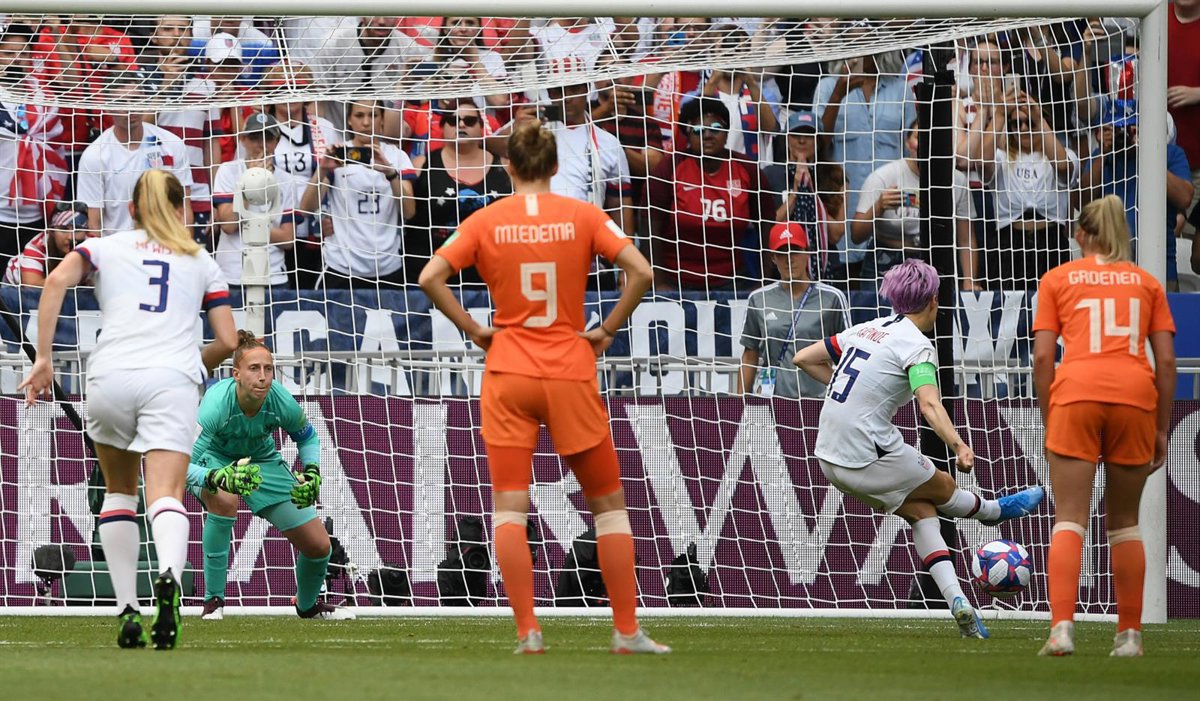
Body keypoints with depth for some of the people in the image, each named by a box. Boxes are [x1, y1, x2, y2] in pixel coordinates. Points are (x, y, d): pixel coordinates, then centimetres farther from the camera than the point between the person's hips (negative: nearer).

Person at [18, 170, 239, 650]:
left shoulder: (105, 247, 19)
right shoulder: (201, 262, 22)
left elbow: (57, 281, 0)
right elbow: (227, 341, 16)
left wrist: (43, 358, -1)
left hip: (111, 376, 1)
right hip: (173, 377, -1)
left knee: (119, 491, 21)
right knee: (166, 496, -14)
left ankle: (127, 611, 14)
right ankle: (169, 577, -46)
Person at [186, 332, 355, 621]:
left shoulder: (281, 402, -26)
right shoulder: (217, 403, -38)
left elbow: (307, 437, -1)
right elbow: (184, 464, -41)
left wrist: (312, 472, -16)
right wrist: (216, 478, -59)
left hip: (262, 459, 4)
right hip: (214, 459, -4)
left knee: (319, 545, 0)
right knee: (224, 500, -41)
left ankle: (308, 605, 36)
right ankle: (214, 600, -25)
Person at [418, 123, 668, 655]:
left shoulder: (487, 222, 0)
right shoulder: (583, 216, -1)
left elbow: (430, 277, -9)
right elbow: (640, 272, -11)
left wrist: (473, 330, 1)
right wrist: (607, 331, 0)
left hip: (507, 373, 0)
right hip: (571, 373, 0)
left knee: (509, 507, 2)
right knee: (608, 502, 11)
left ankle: (527, 632, -8)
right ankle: (627, 632, 8)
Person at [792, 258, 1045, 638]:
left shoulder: (867, 329, 9)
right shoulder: (916, 345, -12)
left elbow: (803, 358, 15)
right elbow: (929, 404, -29)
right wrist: (958, 446, -41)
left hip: (829, 457, 8)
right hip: (870, 457, -8)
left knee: (921, 510, 17)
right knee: (944, 489, 19)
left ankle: (957, 600, 7)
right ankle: (995, 510, 48)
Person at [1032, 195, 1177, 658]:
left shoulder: (1058, 280, 13)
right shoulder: (1146, 283, 17)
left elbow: (1042, 356, 4)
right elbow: (1166, 361, 10)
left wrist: (1047, 421, 10)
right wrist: (1162, 430, 15)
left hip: (1076, 394, -2)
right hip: (1135, 395, 2)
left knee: (1069, 520, -3)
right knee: (1124, 524, 14)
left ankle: (1062, 628, -19)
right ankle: (1129, 634, 12)